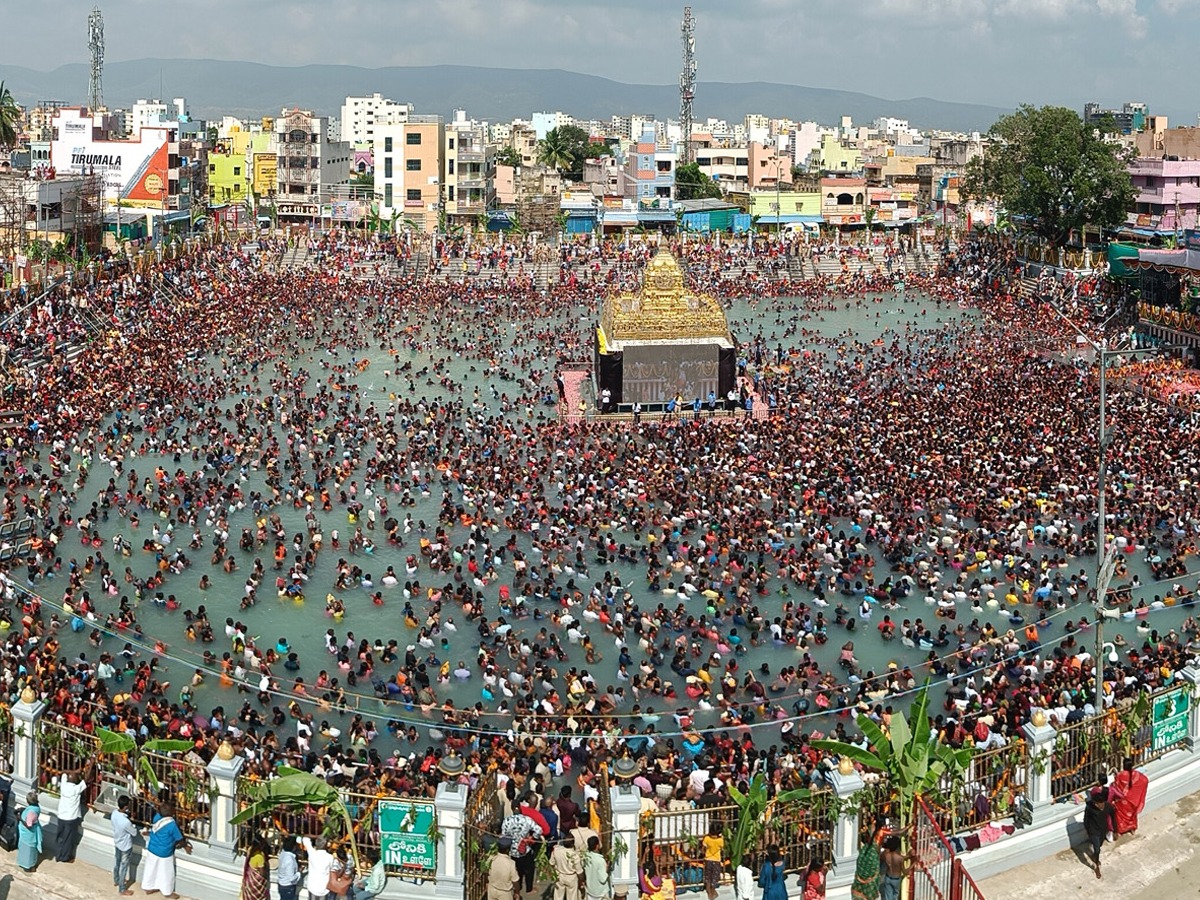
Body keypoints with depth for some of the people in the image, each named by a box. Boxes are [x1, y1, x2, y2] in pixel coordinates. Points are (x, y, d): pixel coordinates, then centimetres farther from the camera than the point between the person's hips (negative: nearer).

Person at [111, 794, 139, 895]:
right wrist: (133, 824, -4)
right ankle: (122, 890, 31)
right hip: (125, 846, -7)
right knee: (123, 867, 13)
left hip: (116, 843, 7)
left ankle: (116, 881, 53)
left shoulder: (114, 812, -19)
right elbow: (134, 833, -23)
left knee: (116, 863, 29)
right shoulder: (126, 822, -41)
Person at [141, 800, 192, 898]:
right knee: (166, 873, 16)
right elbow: (179, 839, -16)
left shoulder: (157, 817, -12)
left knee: (151, 869, 25)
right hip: (164, 853, -6)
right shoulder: (171, 824, -32)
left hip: (151, 849, 6)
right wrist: (186, 846, 3)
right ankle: (167, 892, 33)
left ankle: (148, 888, 42)